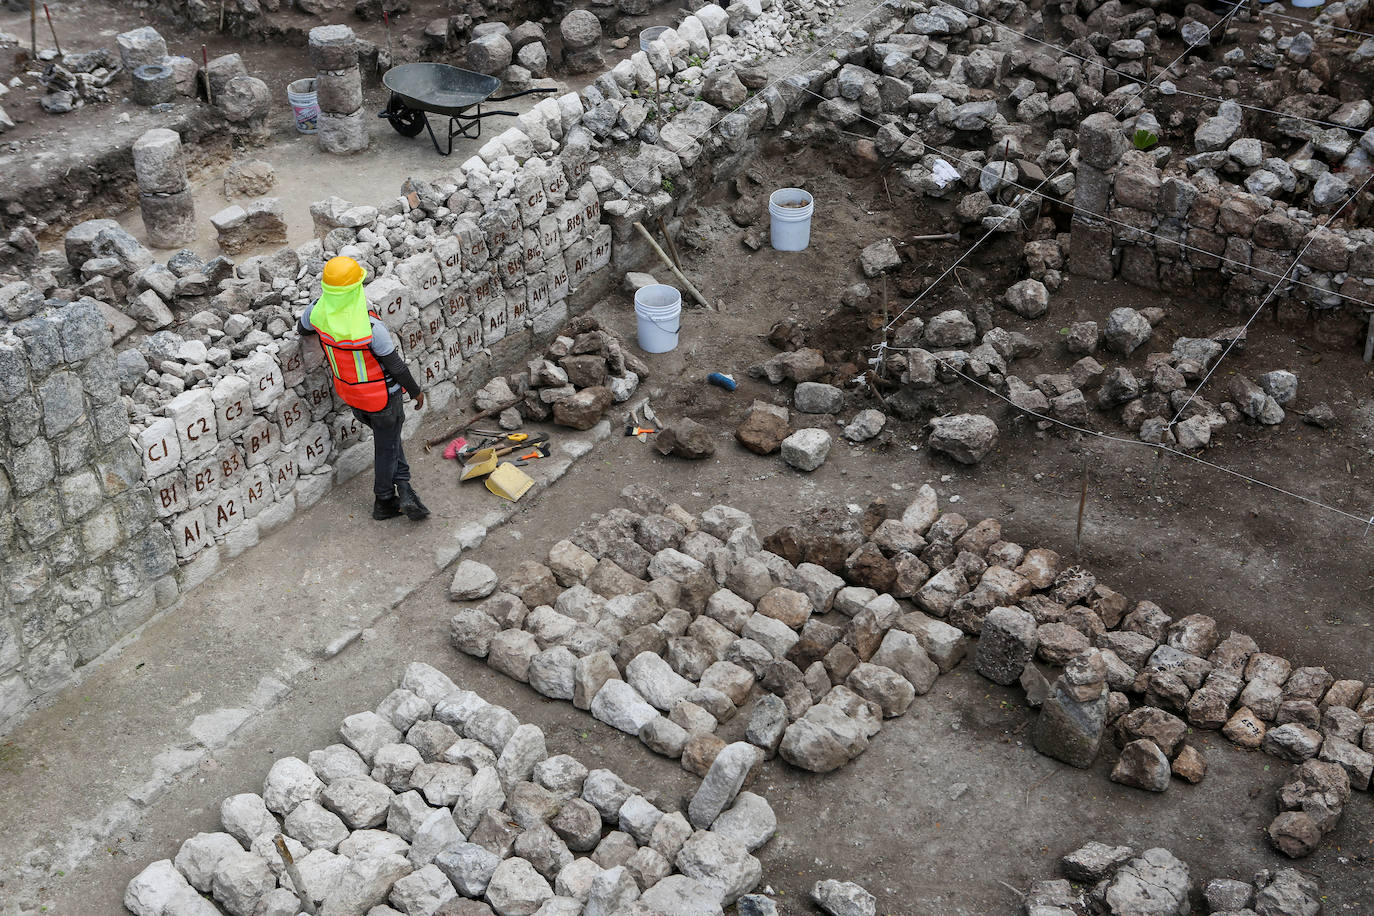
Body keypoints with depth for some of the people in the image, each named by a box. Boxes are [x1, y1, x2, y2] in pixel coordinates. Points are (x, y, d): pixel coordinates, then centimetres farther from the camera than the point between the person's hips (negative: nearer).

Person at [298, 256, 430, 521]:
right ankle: (384, 501, 26)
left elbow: (302, 328, 8)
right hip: (381, 395, -6)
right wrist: (415, 390, -7)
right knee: (387, 447, 15)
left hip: (349, 392, 6)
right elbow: (395, 365, -22)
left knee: (387, 435, 26)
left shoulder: (318, 312, -18)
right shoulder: (370, 327, -34)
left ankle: (403, 487, 24)